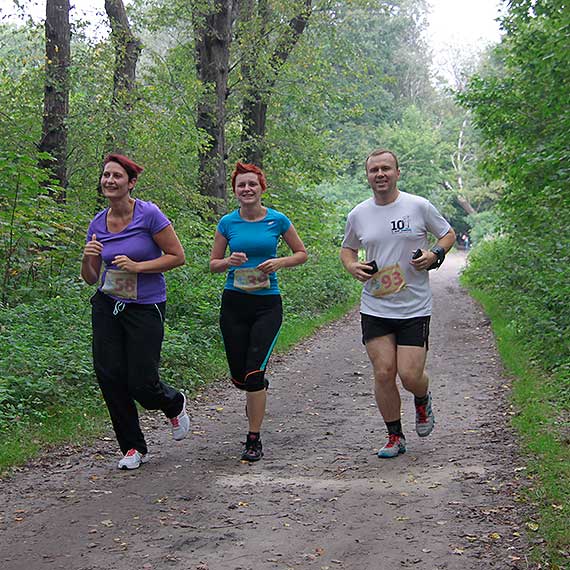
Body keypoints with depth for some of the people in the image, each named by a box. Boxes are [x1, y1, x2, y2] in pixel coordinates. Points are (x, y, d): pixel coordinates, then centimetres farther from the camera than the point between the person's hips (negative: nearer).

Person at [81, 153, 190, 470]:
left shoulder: (149, 214, -13)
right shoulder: (98, 224, 3)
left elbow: (177, 256, -9)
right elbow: (90, 278, 9)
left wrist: (137, 266, -19)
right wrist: (87, 257, -12)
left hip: (146, 308, -5)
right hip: (107, 306, 5)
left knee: (141, 383, -4)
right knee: (109, 375, -2)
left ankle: (174, 404, 34)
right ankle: (134, 447, 15)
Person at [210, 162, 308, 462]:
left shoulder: (277, 220, -1)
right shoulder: (227, 223, 2)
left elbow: (302, 254, 9)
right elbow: (213, 264, 10)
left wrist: (279, 262, -10)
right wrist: (229, 262, -12)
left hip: (268, 303, -2)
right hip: (234, 302, 2)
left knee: (254, 372, -12)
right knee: (238, 376, 7)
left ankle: (254, 440, 0)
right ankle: (258, 389, 44)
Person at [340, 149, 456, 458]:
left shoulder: (419, 206, -3)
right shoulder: (358, 215, 5)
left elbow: (448, 234, 10)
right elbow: (347, 248, 21)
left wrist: (434, 255, -10)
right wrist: (352, 266, -1)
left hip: (414, 308, -2)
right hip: (375, 308, 2)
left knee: (410, 376, -7)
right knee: (383, 373, -1)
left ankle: (423, 401, 31)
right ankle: (395, 437, 17)